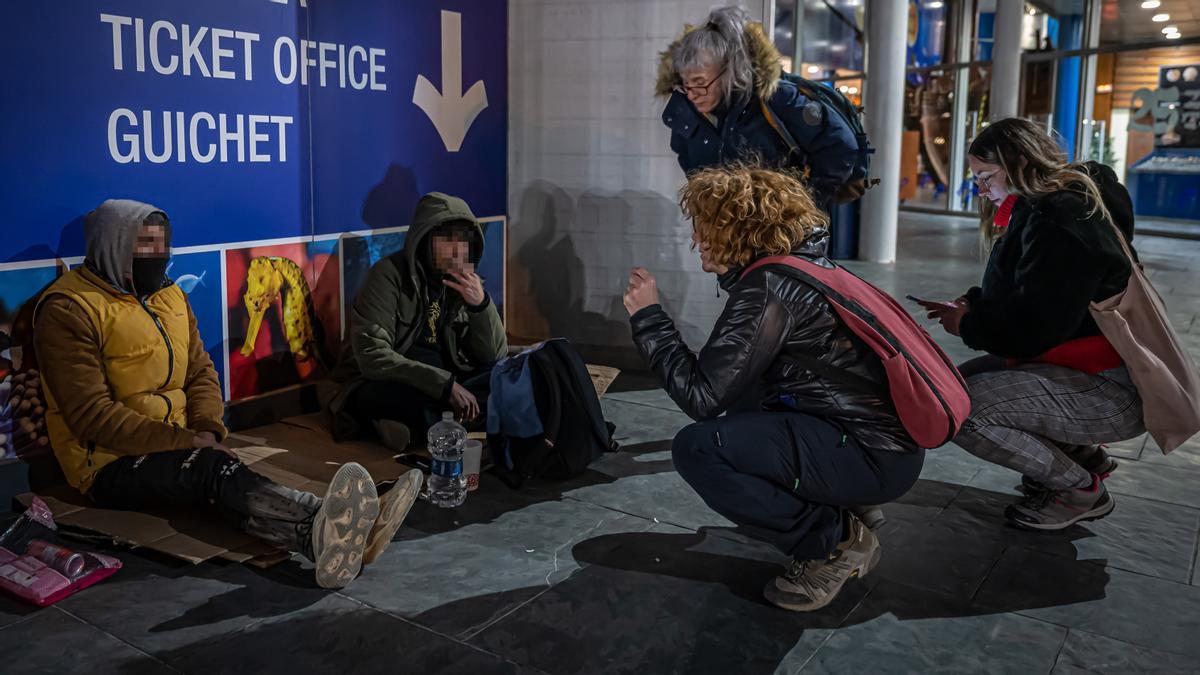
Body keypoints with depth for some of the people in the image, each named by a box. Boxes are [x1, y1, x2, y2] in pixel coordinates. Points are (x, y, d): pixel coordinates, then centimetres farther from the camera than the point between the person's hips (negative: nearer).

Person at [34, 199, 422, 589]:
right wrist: (187, 440, -22)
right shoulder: (68, 309, -10)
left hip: (174, 447, 6)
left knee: (222, 478, -28)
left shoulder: (169, 295, 13)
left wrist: (207, 429, -8)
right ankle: (320, 534, -61)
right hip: (111, 465, -6)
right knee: (213, 468, -34)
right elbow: (92, 415, -17)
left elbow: (201, 372, 12)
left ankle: (332, 532, -57)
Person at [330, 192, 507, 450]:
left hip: (443, 385, 7)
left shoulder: (466, 283, 2)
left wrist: (481, 303, -18)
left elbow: (494, 357, -1)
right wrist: (445, 384, -28)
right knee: (413, 399, -41)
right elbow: (372, 356, -22)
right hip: (381, 387, -7)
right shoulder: (389, 274, -13)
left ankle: (412, 423, -20)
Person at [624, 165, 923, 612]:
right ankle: (838, 515, 17)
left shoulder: (770, 289, -17)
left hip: (874, 456, -10)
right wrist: (727, 271, 25)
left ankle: (835, 542, -4)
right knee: (735, 418, 25)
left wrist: (648, 317, -7)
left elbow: (702, 397, -17)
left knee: (697, 448, -20)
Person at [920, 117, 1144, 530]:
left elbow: (1033, 327, -26)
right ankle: (1081, 454, 17)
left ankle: (1080, 489, -4)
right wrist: (971, 304, 4)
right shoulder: (1043, 211, 13)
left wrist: (968, 325, -10)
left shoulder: (1060, 221, -20)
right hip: (1083, 366, 11)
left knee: (961, 411, -24)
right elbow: (1022, 297, 21)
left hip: (1112, 388, -11)